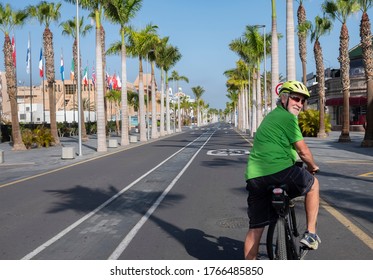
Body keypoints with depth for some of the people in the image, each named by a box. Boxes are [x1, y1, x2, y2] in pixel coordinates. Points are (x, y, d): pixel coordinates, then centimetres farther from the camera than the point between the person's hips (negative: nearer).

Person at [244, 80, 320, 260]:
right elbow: (303, 152, -2)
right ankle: (310, 233, 19)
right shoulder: (287, 117, -2)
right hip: (280, 172, -8)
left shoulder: (270, 117, 27)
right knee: (313, 183, 21)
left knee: (255, 228, 12)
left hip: (254, 177, 8)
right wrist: (313, 167, 18)